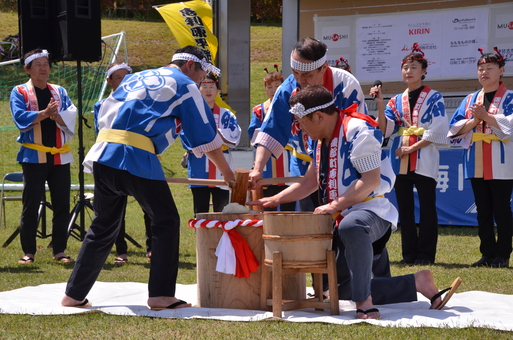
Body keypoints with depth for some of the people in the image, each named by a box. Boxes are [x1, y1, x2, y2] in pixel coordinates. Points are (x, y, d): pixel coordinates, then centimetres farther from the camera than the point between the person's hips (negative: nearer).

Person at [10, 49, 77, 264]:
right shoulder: (19, 92, 2)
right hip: (34, 156, -3)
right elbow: (20, 118, -13)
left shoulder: (59, 92, 12)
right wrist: (44, 113, -25)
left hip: (60, 156, 3)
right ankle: (28, 252, 8)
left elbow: (71, 116, -1)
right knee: (31, 206, 0)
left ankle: (59, 250, 11)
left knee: (62, 205, 3)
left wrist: (56, 115, -21)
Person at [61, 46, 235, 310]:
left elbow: (104, 116, 26)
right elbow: (207, 139, 10)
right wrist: (228, 174, 20)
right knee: (166, 222, 5)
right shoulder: (185, 86, 9)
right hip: (138, 158, -7)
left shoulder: (135, 78, 28)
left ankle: (74, 295, 19)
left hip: (103, 154, 7)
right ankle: (161, 295, 0)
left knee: (103, 226, 17)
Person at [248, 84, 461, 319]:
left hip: (372, 211, -10)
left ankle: (365, 303, -41)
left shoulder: (358, 131, -17)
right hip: (343, 219, 10)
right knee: (343, 289, 5)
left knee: (351, 227, -46)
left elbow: (371, 181, -23)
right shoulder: (321, 140, 12)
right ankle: (417, 283, 9)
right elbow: (310, 182, 23)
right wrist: (275, 200, 14)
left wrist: (334, 206, -26)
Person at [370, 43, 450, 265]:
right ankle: (409, 253, 11)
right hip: (400, 161, 5)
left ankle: (425, 253, -1)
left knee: (427, 207, -4)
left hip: (424, 159, -5)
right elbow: (384, 130, 5)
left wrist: (413, 147, -13)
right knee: (404, 208, 5)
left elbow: (438, 131, -8)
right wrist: (380, 105, -7)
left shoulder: (434, 98, 1)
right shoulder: (396, 101, 14)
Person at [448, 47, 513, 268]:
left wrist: (485, 116, -16)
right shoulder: (470, 100, 15)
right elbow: (456, 127, 7)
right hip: (476, 164, 5)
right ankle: (487, 254, 14)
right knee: (483, 211, 8)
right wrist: (474, 120, -9)